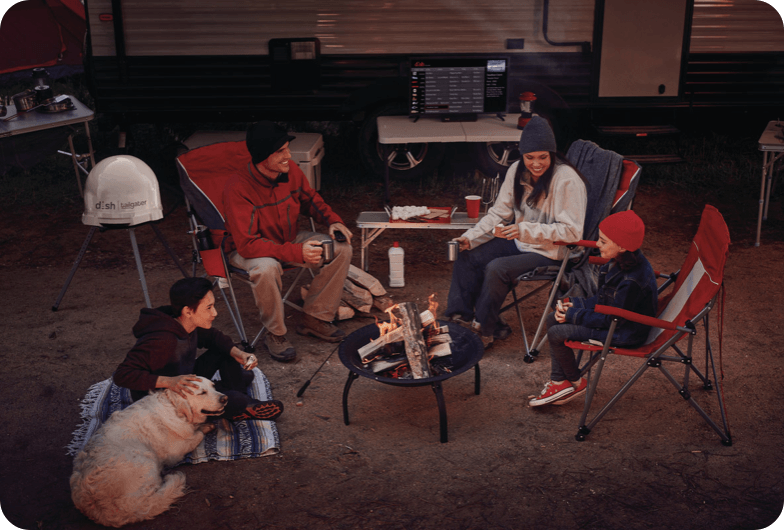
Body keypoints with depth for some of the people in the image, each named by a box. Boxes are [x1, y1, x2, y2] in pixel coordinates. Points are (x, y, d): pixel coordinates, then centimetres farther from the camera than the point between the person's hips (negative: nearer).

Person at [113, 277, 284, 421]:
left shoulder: (188, 324, -10)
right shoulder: (161, 341, -36)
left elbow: (212, 336, 11)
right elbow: (122, 375, -39)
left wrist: (237, 354, -8)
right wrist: (169, 382, -48)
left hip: (183, 383, 9)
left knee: (224, 349, 5)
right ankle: (245, 407, -1)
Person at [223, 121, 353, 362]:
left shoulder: (291, 171, -12)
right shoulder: (237, 188, -30)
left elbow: (311, 200, 10)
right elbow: (248, 244, -33)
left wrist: (333, 221, -9)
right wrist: (297, 253, -38)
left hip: (289, 239, 6)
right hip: (248, 251, -6)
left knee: (342, 248, -10)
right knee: (266, 268, -40)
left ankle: (314, 318, 0)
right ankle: (275, 334, -15)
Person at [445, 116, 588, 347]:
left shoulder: (567, 180, -22)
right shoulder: (517, 171, -1)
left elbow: (571, 232, -24)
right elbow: (499, 213, 6)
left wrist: (525, 230, -33)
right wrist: (471, 237, -8)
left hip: (551, 251, -7)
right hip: (519, 241, 8)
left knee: (496, 269, -27)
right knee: (467, 258, -7)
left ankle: (484, 330, -7)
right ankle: (458, 321, 2)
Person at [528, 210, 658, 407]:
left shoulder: (632, 281, -31)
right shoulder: (618, 262, -2)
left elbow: (613, 318, -25)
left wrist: (574, 315, -18)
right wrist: (575, 304, -2)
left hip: (624, 332, -10)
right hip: (612, 316, 10)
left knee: (556, 333, -14)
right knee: (553, 318, 6)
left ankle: (576, 383, 12)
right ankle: (558, 382, 9)